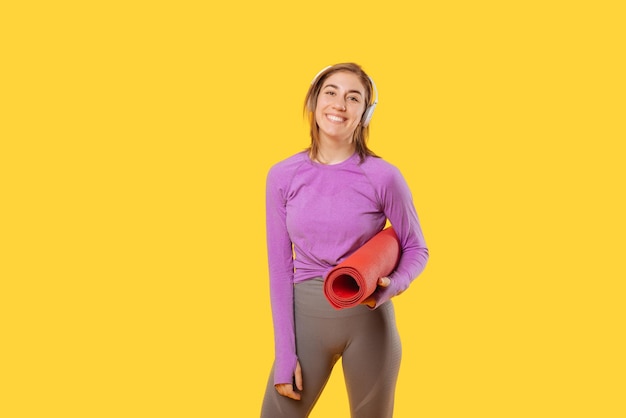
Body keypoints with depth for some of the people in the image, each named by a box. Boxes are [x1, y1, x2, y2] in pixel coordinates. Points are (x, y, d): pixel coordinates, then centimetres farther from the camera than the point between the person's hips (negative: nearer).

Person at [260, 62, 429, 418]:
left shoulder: (383, 176, -8)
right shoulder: (283, 176, -2)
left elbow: (416, 249, 3)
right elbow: (280, 267, -1)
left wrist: (390, 287, -19)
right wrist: (285, 354, -4)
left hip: (369, 319, -1)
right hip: (306, 316, 1)